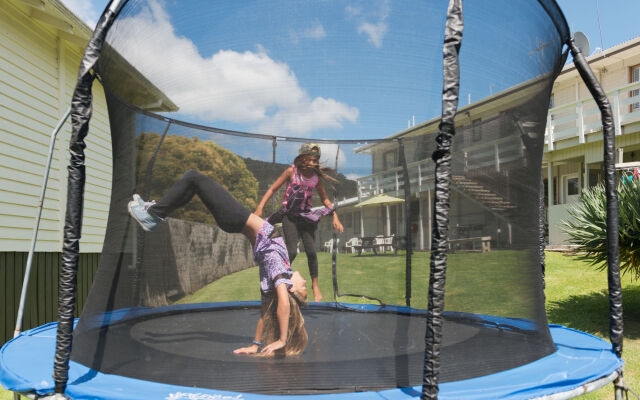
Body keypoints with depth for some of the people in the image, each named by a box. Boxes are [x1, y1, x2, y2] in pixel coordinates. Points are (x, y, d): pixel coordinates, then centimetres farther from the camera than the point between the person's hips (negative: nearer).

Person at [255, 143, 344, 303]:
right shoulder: (291, 171, -8)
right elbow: (273, 189, -4)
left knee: (311, 251, -2)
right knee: (292, 252, -12)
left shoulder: (316, 177, 1)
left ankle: (315, 284, 17)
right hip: (289, 216, -3)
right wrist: (259, 208, -13)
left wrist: (335, 217, 3)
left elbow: (325, 199, 12)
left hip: (306, 216, 3)